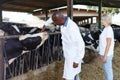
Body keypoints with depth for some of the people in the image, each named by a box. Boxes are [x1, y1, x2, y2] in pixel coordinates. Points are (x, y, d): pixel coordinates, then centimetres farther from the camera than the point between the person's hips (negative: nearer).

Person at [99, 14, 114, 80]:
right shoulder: (106, 29, 10)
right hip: (105, 53, 10)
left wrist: (105, 56, -20)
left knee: (108, 70, 3)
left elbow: (108, 44, -22)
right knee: (107, 69, 19)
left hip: (106, 55, -10)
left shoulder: (108, 29, -21)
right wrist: (102, 54, 20)